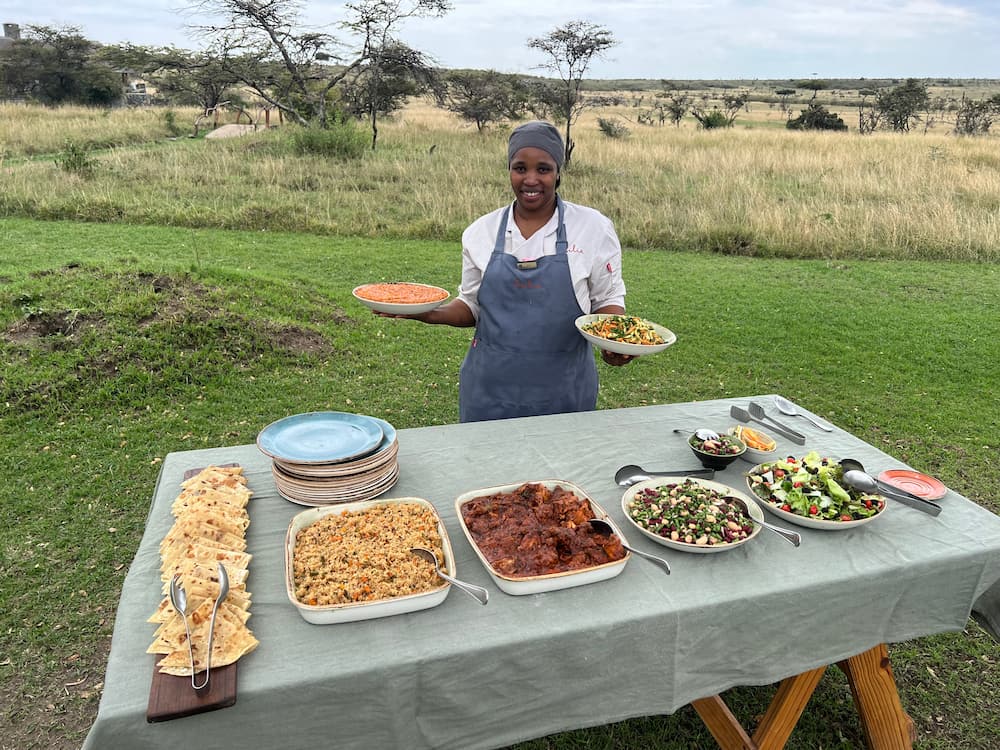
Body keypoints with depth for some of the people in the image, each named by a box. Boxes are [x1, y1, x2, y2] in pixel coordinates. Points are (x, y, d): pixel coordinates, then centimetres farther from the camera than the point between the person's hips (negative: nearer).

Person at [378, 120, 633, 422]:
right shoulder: (481, 232, 3)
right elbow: (472, 306, 10)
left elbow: (607, 299, 4)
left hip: (563, 391, -1)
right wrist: (428, 313, -8)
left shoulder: (594, 228, -3)